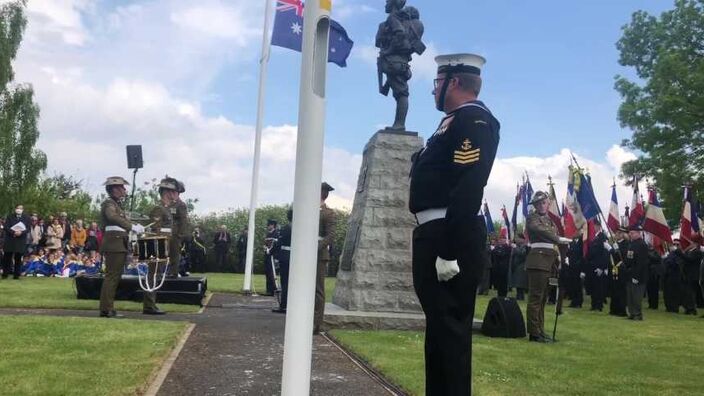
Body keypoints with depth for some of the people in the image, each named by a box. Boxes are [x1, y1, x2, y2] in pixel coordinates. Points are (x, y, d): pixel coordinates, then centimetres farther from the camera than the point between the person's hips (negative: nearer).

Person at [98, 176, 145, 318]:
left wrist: (134, 227, 6)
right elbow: (112, 217, -28)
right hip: (114, 244, -10)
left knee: (113, 276, 12)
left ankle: (108, 308, 17)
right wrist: (132, 227, -32)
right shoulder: (109, 203, -8)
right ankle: (106, 309, -7)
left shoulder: (116, 204, 24)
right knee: (112, 276, -9)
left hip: (118, 246, 10)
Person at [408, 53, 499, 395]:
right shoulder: (454, 121, 21)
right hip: (436, 236, 10)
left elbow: (468, 190, -22)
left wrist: (450, 251, -25)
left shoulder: (474, 119, -11)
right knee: (439, 325, 16)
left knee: (450, 326, -4)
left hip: (450, 240, -10)